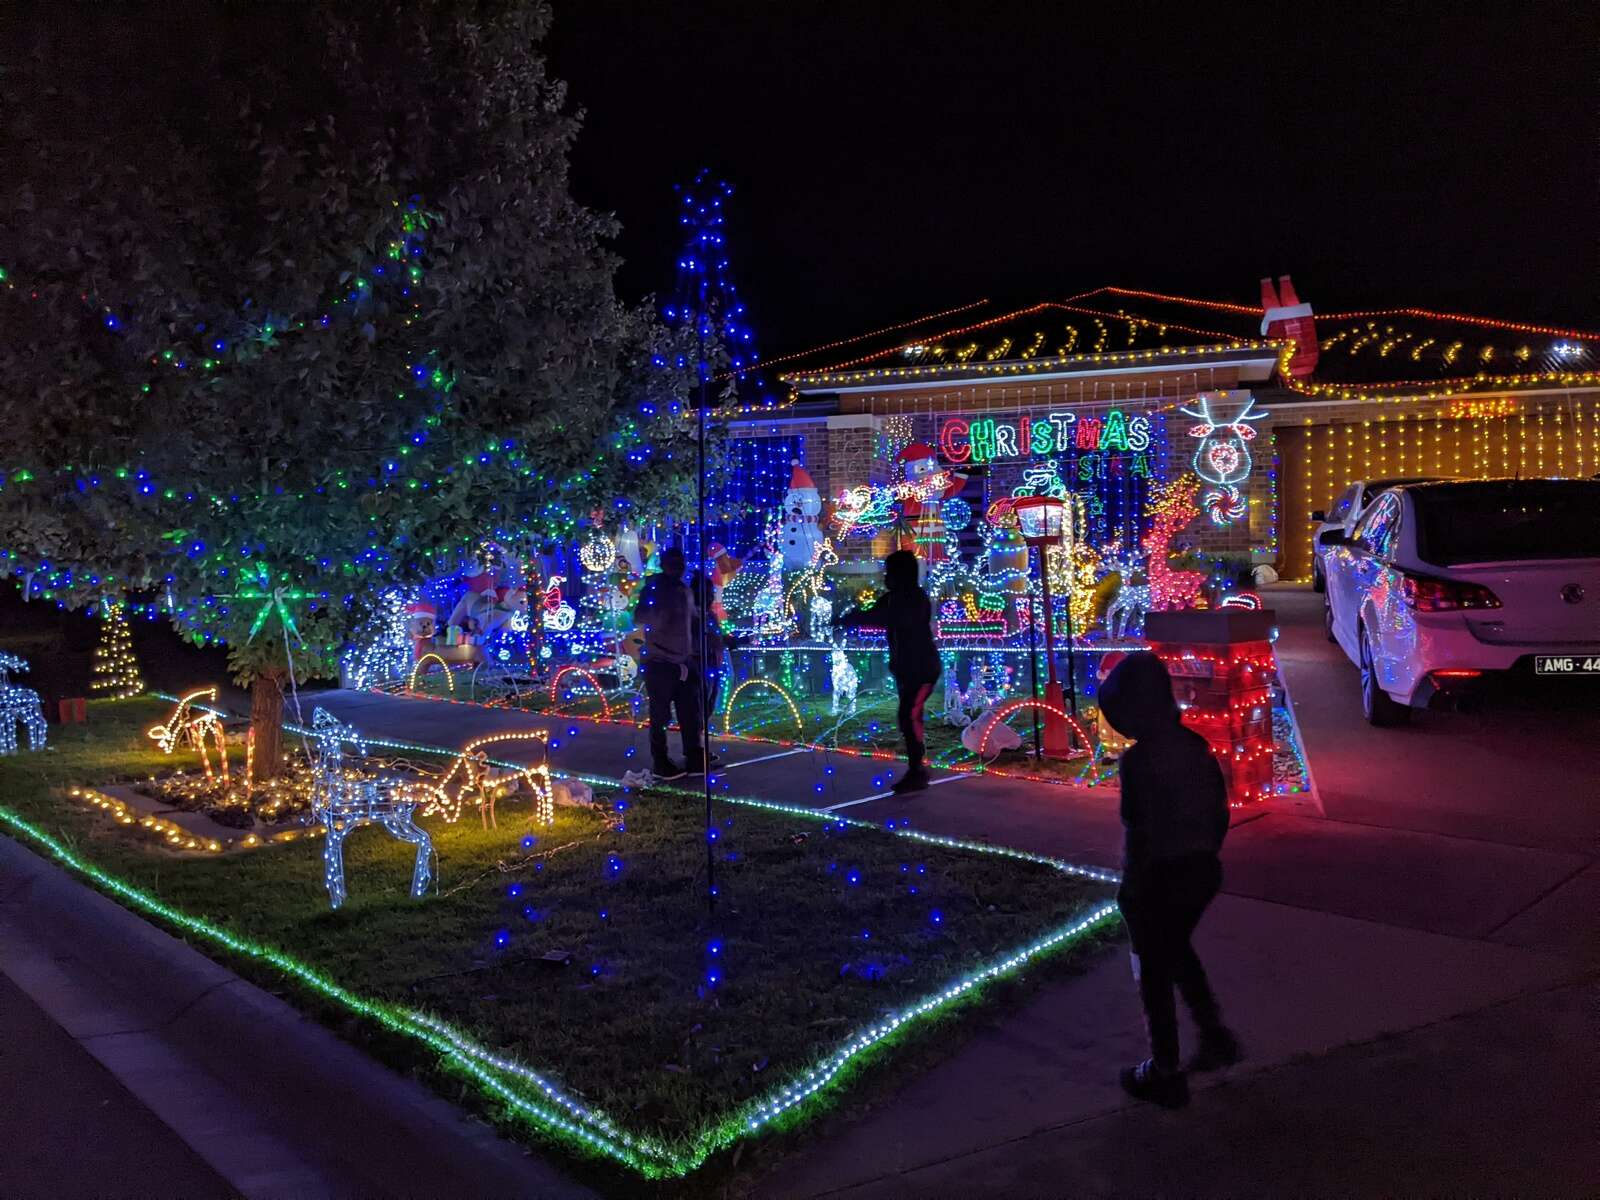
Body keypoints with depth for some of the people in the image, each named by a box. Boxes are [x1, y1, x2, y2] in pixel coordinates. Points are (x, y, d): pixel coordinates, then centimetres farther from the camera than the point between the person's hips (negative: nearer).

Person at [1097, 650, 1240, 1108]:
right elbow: (1221, 813, 8)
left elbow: (1138, 835, -22)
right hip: (1203, 870, 7)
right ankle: (1216, 1037, 31)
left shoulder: (1138, 760, -23)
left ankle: (1166, 1075, 23)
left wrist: (1129, 891, -11)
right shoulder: (1194, 745, 0)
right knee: (1177, 950, 30)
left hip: (1159, 877, -7)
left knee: (1154, 972, 11)